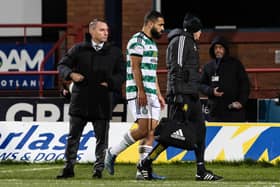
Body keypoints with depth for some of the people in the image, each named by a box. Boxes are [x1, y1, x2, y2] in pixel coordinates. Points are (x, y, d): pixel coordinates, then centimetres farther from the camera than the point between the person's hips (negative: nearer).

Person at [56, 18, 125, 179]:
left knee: (101, 138, 3)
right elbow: (62, 65, 6)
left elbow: (122, 73, 7)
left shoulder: (114, 52, 6)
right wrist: (71, 74, -14)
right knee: (73, 137, 4)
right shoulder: (79, 50, 4)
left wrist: (111, 83, -9)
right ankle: (69, 168, 12)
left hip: (102, 102, 0)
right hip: (80, 101, 0)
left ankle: (99, 169, 13)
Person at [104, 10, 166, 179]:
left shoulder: (152, 43, 23)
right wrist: (141, 91, -23)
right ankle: (113, 153, -1)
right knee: (143, 129, -16)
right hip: (138, 93, -9)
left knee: (151, 131, 0)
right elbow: (135, 67, -16)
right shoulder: (138, 40, -7)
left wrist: (159, 95, 24)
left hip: (151, 94, 9)